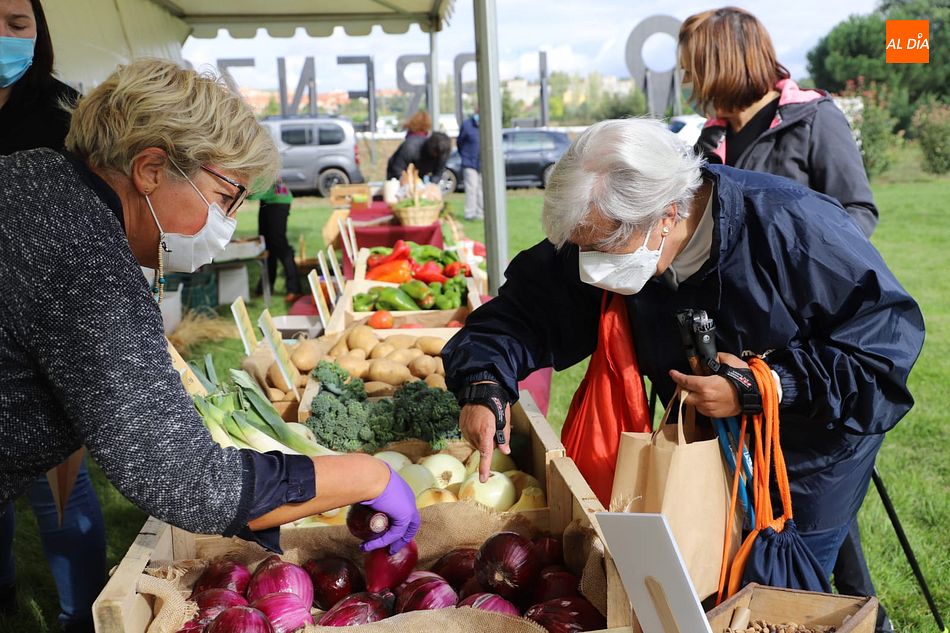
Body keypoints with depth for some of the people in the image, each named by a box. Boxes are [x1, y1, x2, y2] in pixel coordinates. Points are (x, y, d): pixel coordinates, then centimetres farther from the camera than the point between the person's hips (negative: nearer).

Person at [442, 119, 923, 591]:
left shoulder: (794, 227, -32)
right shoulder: (606, 234, -16)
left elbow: (892, 333, -26)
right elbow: (526, 307, -9)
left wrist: (770, 387, -34)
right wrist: (484, 383, -28)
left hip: (807, 475, -5)